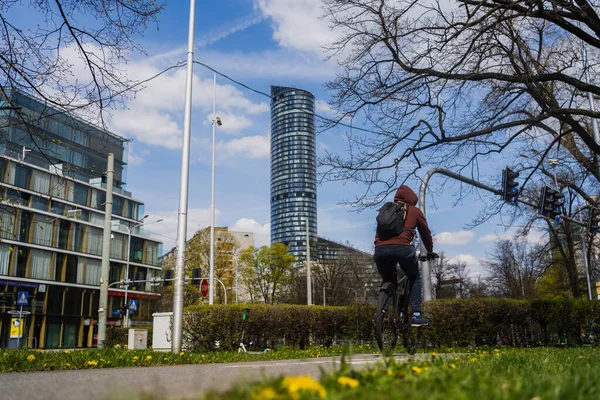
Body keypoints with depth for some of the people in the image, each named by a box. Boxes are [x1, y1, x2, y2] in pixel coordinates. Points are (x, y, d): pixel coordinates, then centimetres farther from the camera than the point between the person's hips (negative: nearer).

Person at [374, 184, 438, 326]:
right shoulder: (415, 211, 21)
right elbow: (425, 233, 30)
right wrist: (430, 252, 46)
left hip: (380, 249, 3)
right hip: (402, 248, -3)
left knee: (387, 281, 27)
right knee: (415, 279, 22)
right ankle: (416, 316, 12)